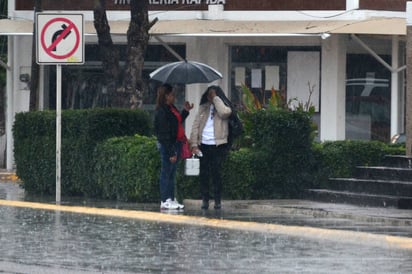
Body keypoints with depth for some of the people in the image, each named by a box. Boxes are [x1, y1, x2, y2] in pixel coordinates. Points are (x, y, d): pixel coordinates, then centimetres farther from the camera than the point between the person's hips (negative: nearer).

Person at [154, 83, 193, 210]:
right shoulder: (162, 111, -18)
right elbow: (165, 134, -20)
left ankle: (171, 199, 21)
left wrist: (185, 111, 19)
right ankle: (165, 201, 0)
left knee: (172, 172, 14)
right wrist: (171, 152, -21)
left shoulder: (171, 108, 11)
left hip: (175, 143, 10)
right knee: (166, 172, -4)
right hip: (167, 146, -10)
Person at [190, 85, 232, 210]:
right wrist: (194, 144, -2)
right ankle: (205, 200, 9)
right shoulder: (203, 108, 12)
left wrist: (216, 98, -11)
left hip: (218, 145, -3)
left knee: (215, 173, -8)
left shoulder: (225, 107, 4)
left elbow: (224, 112, -22)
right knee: (204, 173, 3)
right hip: (204, 145, 3)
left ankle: (217, 201, -1)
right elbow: (195, 126, 8)